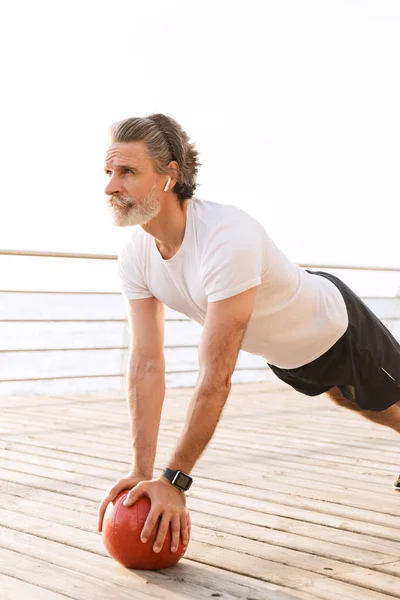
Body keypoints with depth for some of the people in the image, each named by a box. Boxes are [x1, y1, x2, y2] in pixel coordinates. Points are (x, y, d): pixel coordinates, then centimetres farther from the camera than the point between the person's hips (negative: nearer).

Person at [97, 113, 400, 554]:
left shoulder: (227, 238, -46)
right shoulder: (135, 258, -23)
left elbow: (216, 376, -45)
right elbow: (146, 364, -21)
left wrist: (175, 480, -42)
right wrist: (141, 471, -26)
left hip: (337, 329, -7)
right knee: (356, 403, 32)